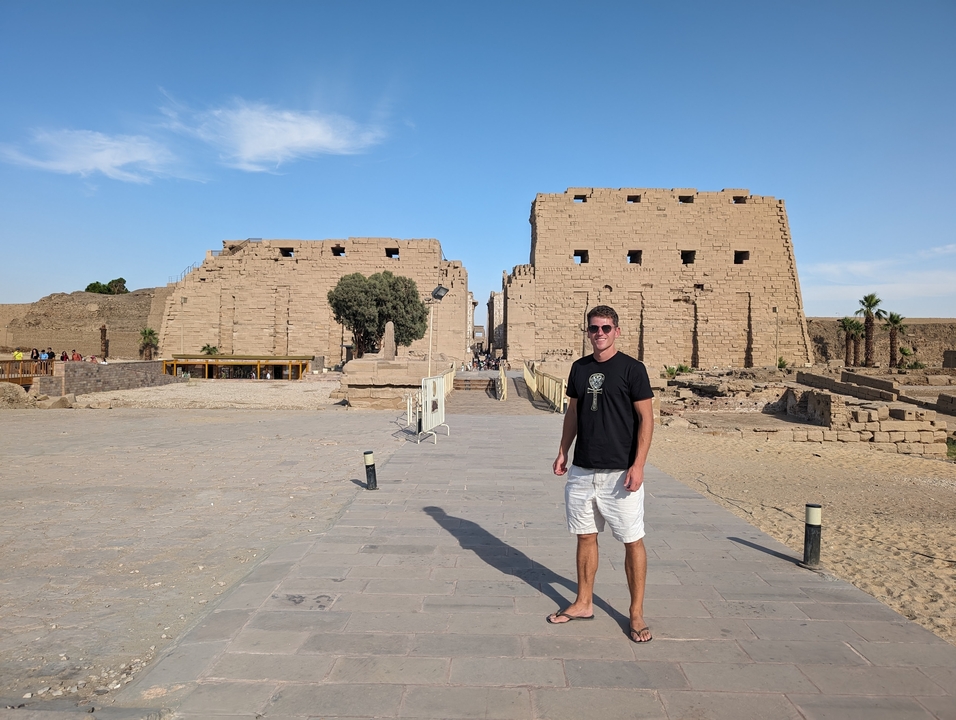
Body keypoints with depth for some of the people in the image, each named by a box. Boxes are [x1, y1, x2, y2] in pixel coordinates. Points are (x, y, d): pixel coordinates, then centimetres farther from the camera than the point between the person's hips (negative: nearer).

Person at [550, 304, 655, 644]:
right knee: (585, 536, 14)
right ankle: (583, 603, 29)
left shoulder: (632, 368, -7)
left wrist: (638, 465, -15)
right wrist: (563, 451, 12)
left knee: (632, 541, 3)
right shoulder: (579, 368, 8)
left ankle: (637, 613, 18)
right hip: (582, 470, 5)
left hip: (620, 471, -5)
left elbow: (646, 418, -9)